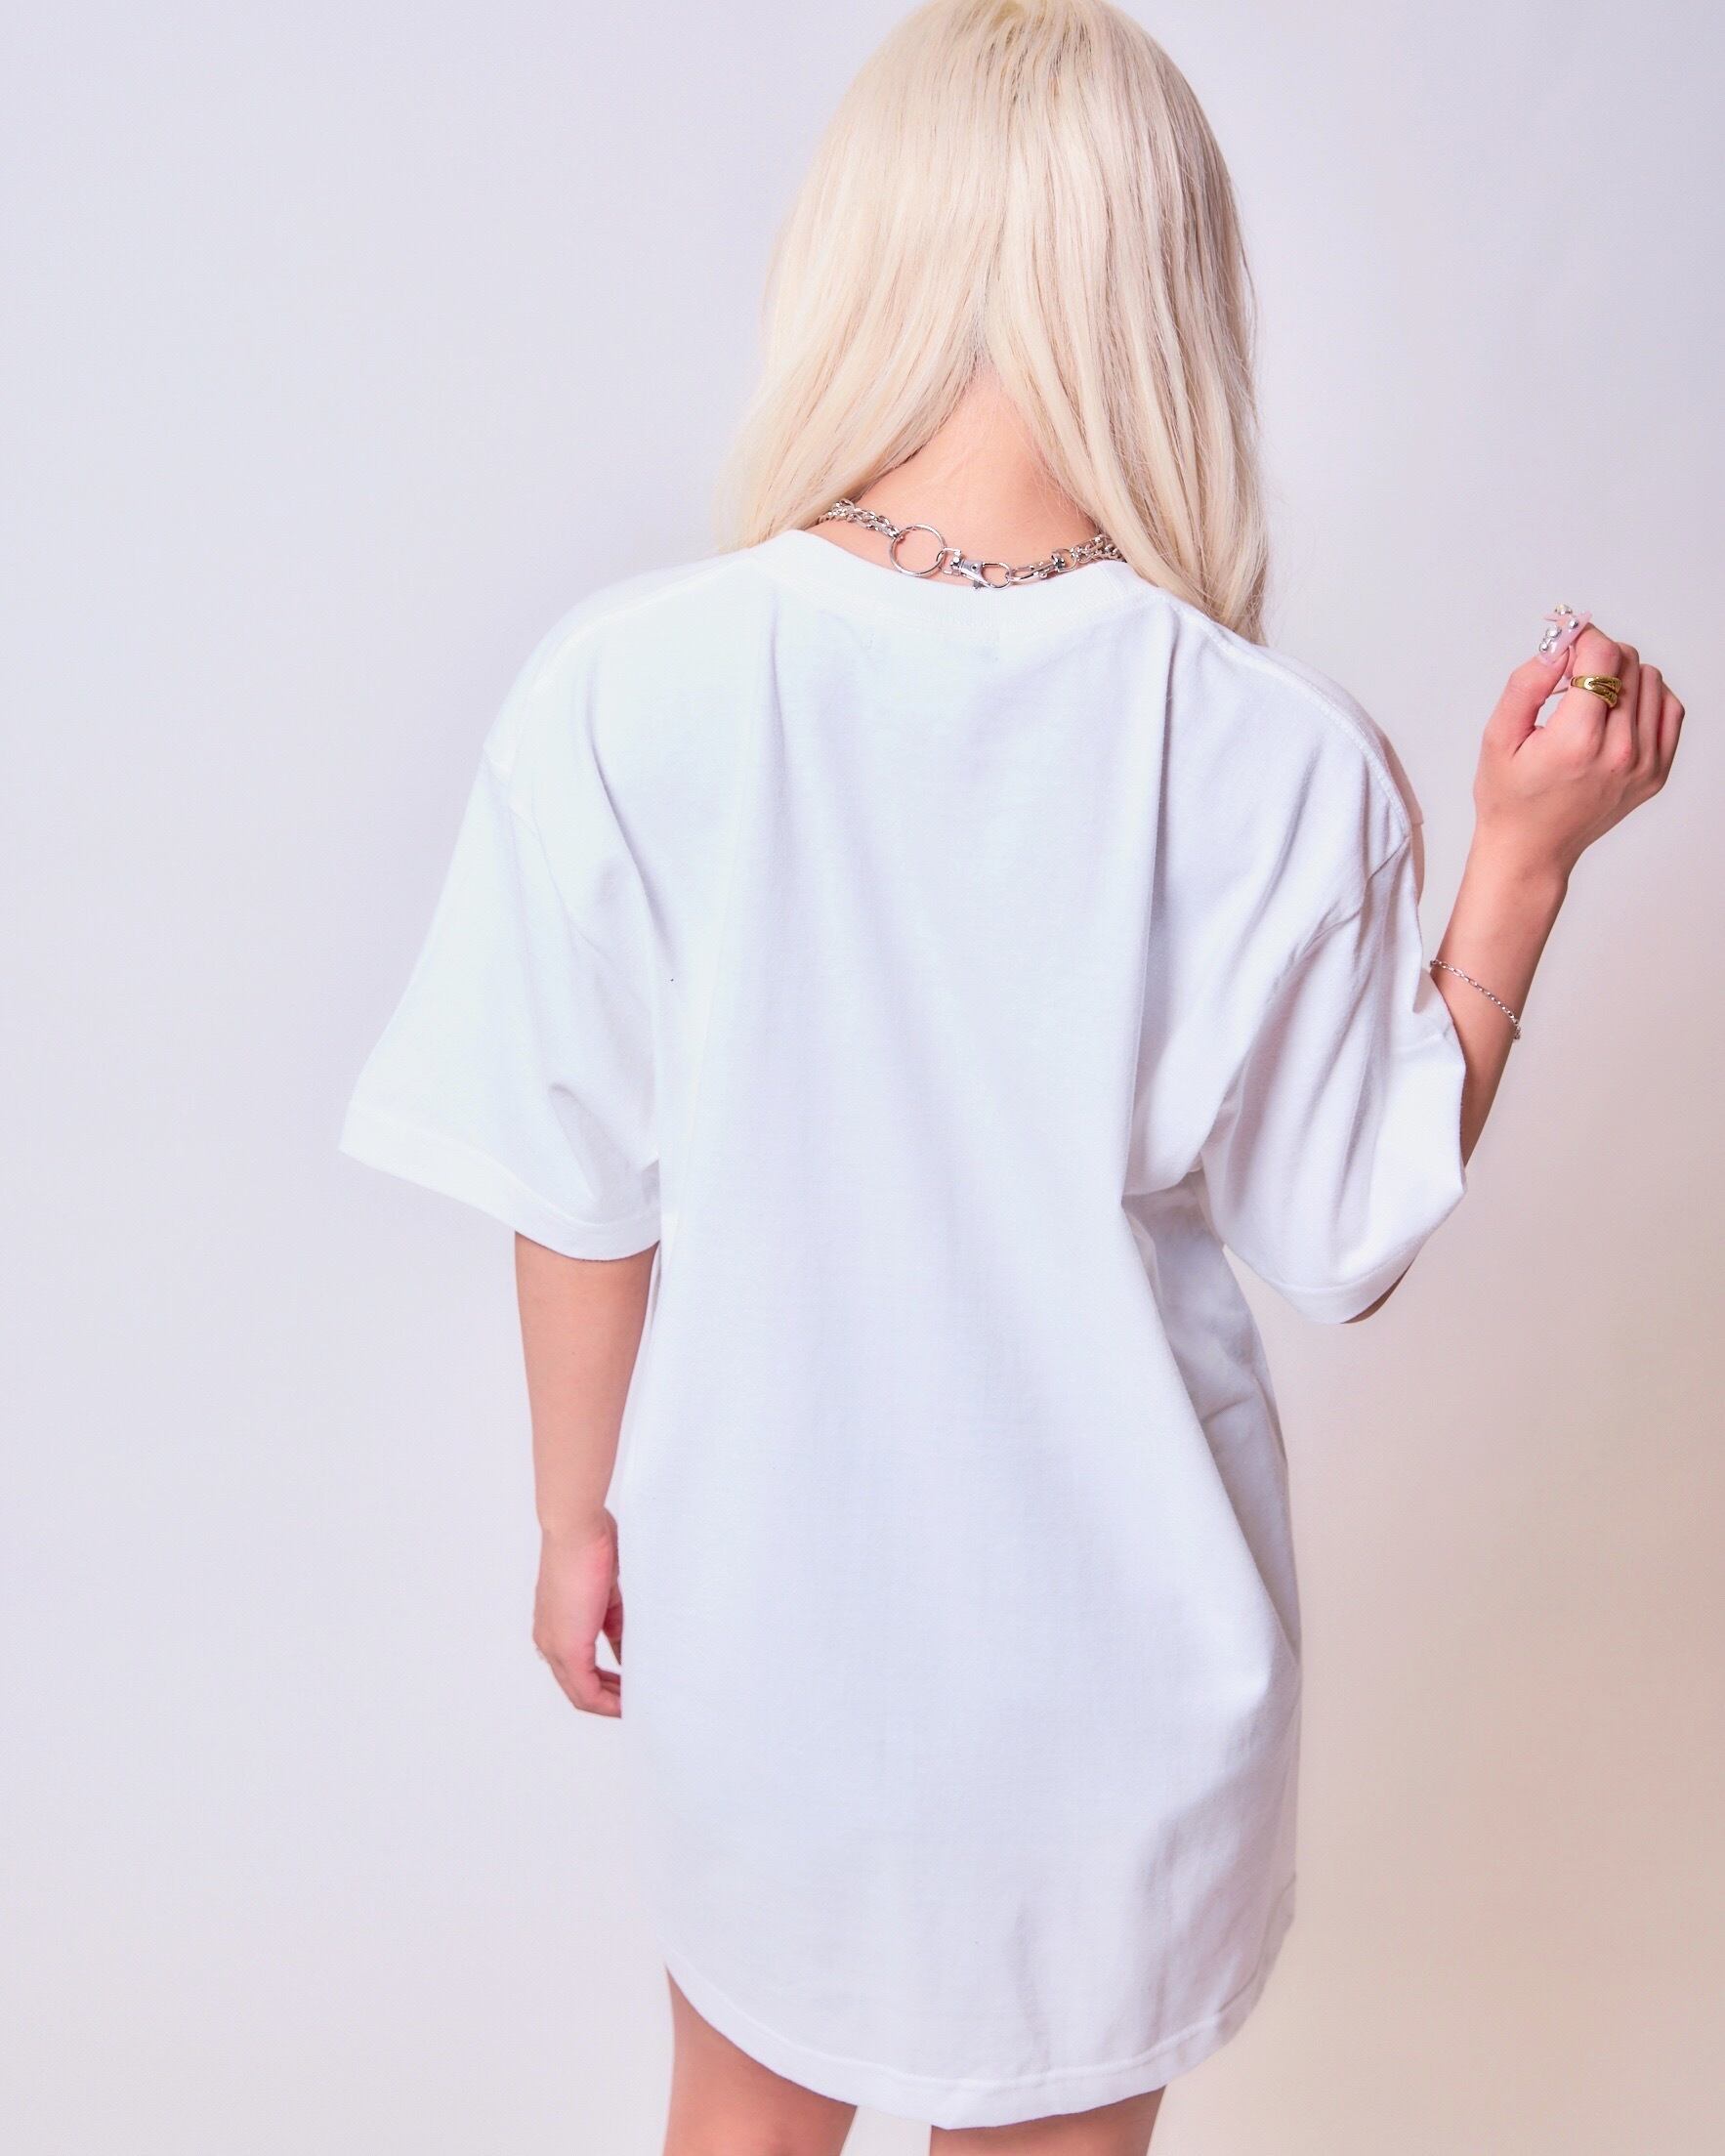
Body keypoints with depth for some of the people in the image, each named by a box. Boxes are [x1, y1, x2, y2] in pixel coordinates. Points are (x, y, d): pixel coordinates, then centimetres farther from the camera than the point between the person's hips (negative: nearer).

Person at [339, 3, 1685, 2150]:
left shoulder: (624, 692, -20)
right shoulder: (1278, 760, -21)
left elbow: (581, 1194, -11)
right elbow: (1358, 1230, -9)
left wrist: (578, 1516, 5)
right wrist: (1526, 852, -6)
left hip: (759, 1595, 1)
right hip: (1116, 1639, 0)